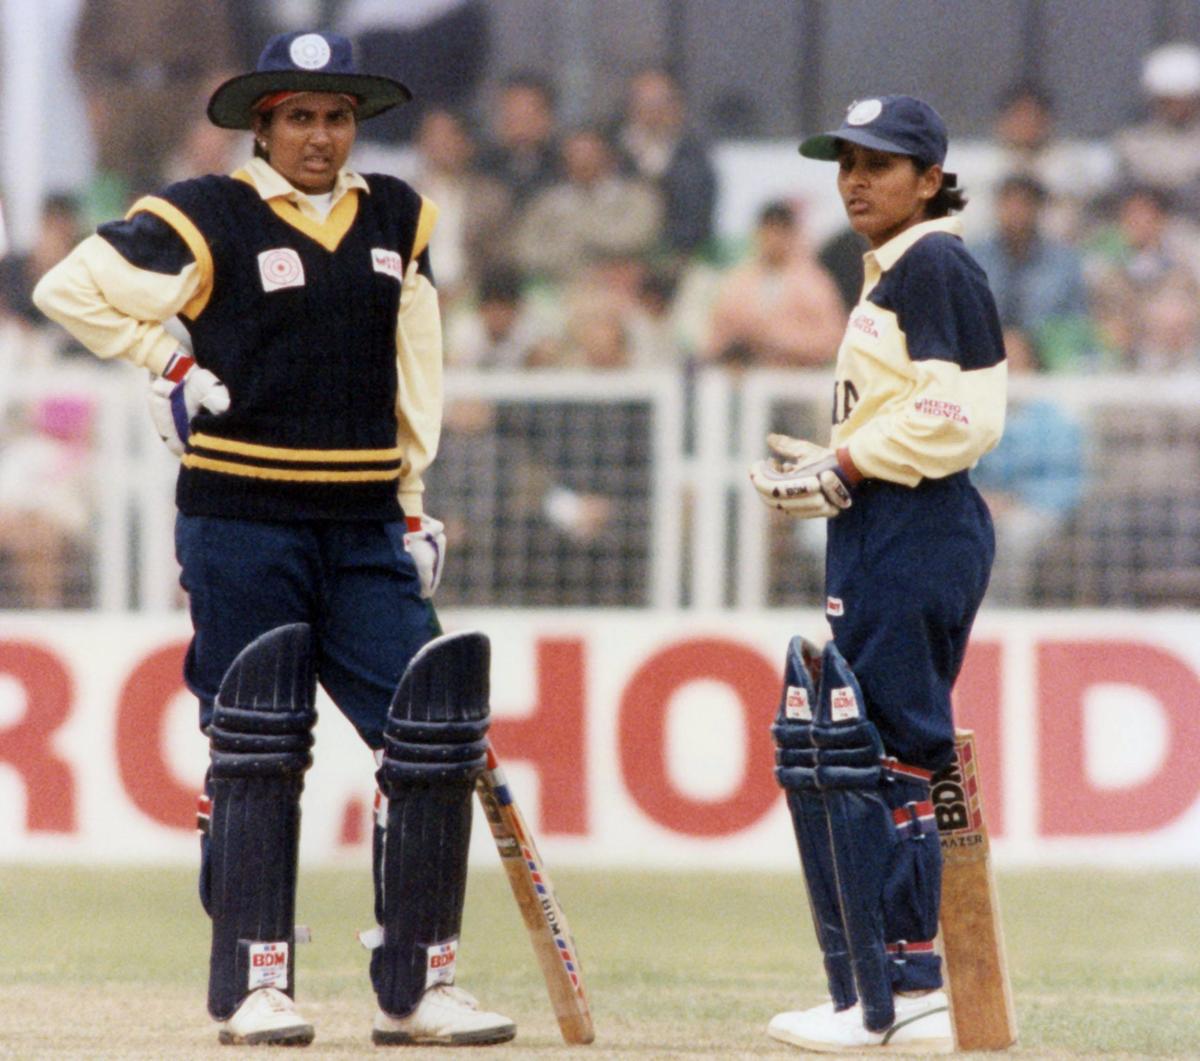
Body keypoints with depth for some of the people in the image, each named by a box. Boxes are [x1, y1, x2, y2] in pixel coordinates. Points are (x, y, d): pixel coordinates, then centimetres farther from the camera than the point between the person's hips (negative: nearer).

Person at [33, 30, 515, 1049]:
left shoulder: (397, 219, 11)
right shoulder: (208, 219, -5)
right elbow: (70, 287, -6)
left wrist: (412, 505, 13)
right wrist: (170, 365, -8)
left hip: (365, 535, 4)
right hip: (241, 529, -4)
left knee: (437, 736, -3)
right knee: (257, 753, -2)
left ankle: (418, 986, 3)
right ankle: (253, 987, 6)